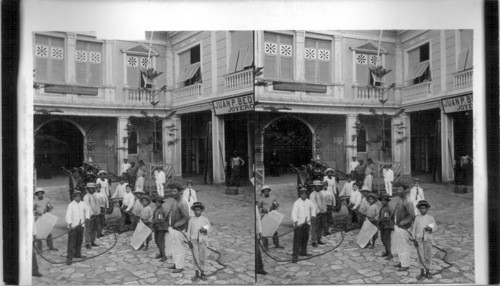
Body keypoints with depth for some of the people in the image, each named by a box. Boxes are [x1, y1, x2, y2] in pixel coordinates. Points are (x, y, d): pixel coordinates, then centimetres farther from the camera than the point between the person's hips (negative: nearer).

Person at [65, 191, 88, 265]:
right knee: (72, 242, -8)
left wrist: (87, 217, 13)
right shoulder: (71, 205, -11)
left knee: (79, 240, 16)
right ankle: (69, 258, -5)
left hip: (81, 225, 6)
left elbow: (87, 210, 26)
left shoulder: (82, 204, 6)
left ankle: (77, 254, 33)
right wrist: (70, 223, -35)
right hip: (73, 226, -6)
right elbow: (68, 215, -21)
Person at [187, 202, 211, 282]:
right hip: (194, 240, 1)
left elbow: (209, 229, 4)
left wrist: (205, 230, -19)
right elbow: (189, 231, 5)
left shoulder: (205, 219, -1)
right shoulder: (191, 220, 1)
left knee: (203, 257, 3)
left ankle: (202, 274, 16)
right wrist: (189, 241, 2)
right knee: (195, 258, 4)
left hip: (202, 240, 0)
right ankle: (196, 274, 15)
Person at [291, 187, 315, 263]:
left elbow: (313, 208, 26)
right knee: (297, 240, -7)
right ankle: (295, 256, -4)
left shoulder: (308, 202, 5)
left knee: (305, 238, 17)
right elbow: (294, 213, -22)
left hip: (306, 223, 6)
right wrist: (296, 222, -35)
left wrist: (312, 215, 13)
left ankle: (303, 252, 35)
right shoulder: (297, 203, -13)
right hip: (298, 224, -6)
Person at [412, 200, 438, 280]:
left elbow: (435, 228, 3)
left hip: (428, 239, -1)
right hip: (419, 240, 1)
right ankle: (422, 273, 16)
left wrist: (430, 229, -18)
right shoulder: (417, 218, -1)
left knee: (428, 256, 4)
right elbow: (414, 229, 2)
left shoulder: (431, 218, -4)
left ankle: (427, 272, 20)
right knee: (421, 256, 5)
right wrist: (414, 239, -2)